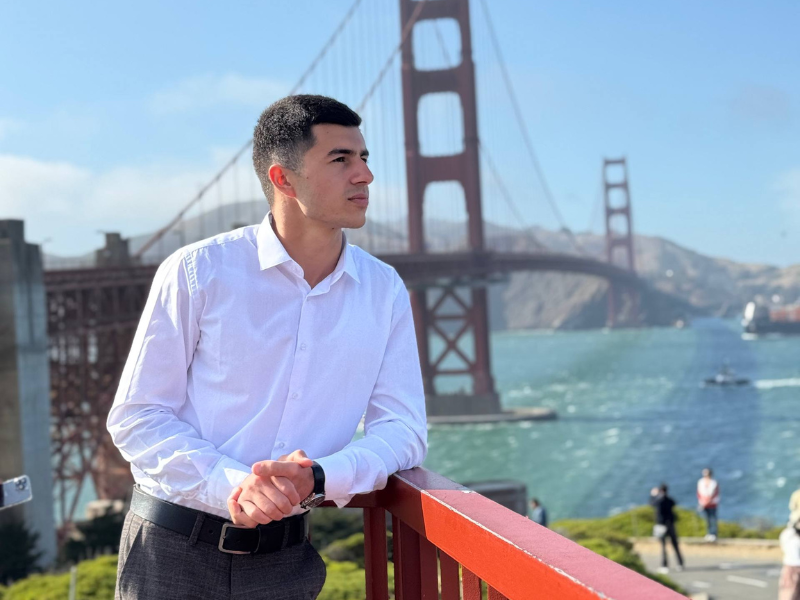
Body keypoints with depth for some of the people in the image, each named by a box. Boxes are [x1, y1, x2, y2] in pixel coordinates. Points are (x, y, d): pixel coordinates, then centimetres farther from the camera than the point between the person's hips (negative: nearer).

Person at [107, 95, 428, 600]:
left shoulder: (384, 291, 1)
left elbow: (403, 430, -1)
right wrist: (234, 485, -24)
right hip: (174, 550, -3)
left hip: (285, 558, 3)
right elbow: (136, 417, -8)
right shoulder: (198, 272, -9)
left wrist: (317, 479, -20)